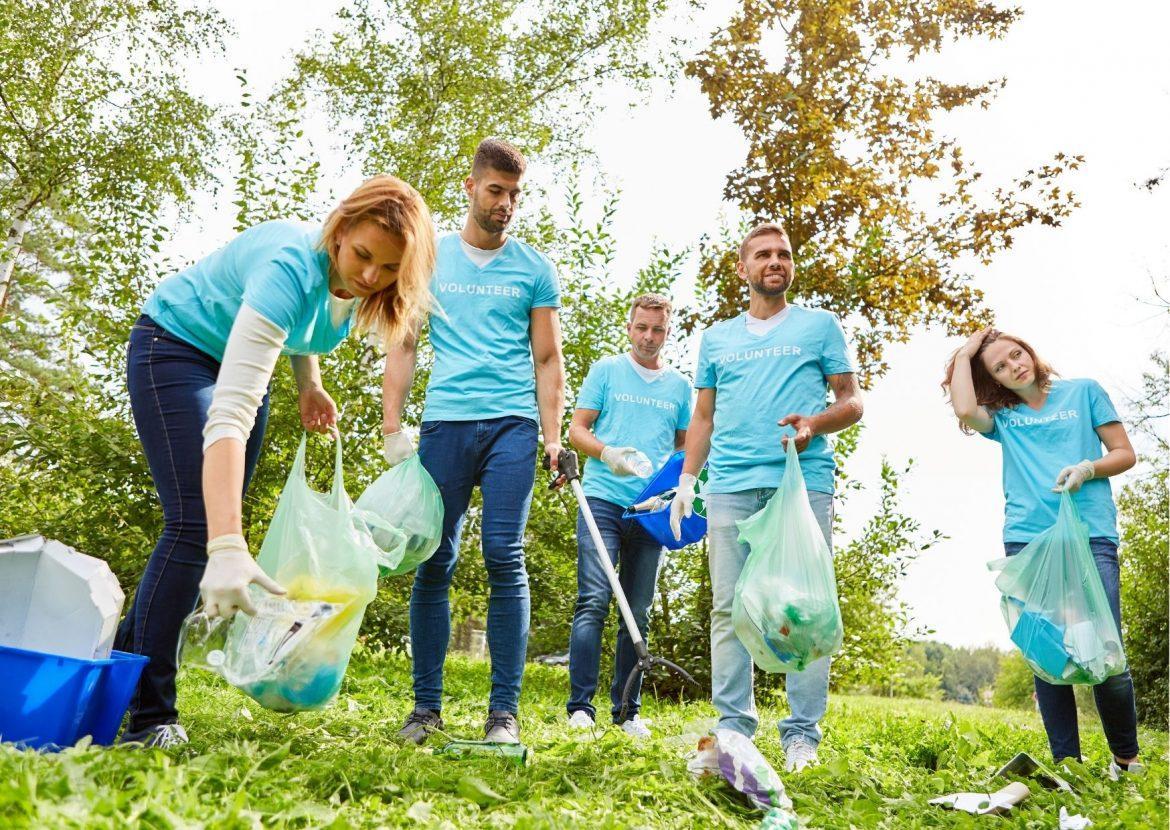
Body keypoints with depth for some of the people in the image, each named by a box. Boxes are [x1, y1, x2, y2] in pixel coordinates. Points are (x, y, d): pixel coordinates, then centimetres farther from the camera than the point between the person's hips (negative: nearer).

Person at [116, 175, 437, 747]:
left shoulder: (355, 284, -16)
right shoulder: (293, 267, -38)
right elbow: (229, 414, -47)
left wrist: (309, 386, -6)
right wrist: (227, 547, -56)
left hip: (240, 363, 8)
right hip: (176, 349, -7)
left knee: (215, 524, 7)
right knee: (196, 524, -19)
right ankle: (148, 715, -9)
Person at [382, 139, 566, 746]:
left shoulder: (534, 268, 12)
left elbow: (548, 359, 10)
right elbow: (403, 345, 11)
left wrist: (553, 438, -1)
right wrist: (392, 425, 1)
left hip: (511, 425, 0)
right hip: (444, 422, 1)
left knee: (504, 560, -6)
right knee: (434, 563, 1)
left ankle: (504, 710, 2)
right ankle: (426, 706, 12)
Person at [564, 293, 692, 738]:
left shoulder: (680, 385, 15)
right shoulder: (606, 370, 8)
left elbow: (685, 446, 21)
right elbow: (577, 429, 4)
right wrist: (607, 453, -16)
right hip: (603, 500, -3)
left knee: (638, 613, 7)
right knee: (594, 601, -12)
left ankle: (627, 711, 15)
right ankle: (581, 706, -7)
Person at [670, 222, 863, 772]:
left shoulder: (820, 325, 14)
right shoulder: (716, 337, 21)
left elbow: (851, 402, 10)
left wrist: (815, 424, -11)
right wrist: (686, 481, 9)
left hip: (803, 482, -2)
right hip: (730, 485, 3)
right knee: (728, 608, 1)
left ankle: (802, 735, 5)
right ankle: (733, 726, 10)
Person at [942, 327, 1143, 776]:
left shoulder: (1084, 392, 13)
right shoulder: (1002, 416, 15)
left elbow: (1125, 453, 12)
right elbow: (964, 410, -8)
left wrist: (1088, 468, -9)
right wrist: (963, 355, 6)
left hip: (1091, 536, -2)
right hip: (1027, 541, 2)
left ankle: (1126, 757, 14)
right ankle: (1066, 762, 12)